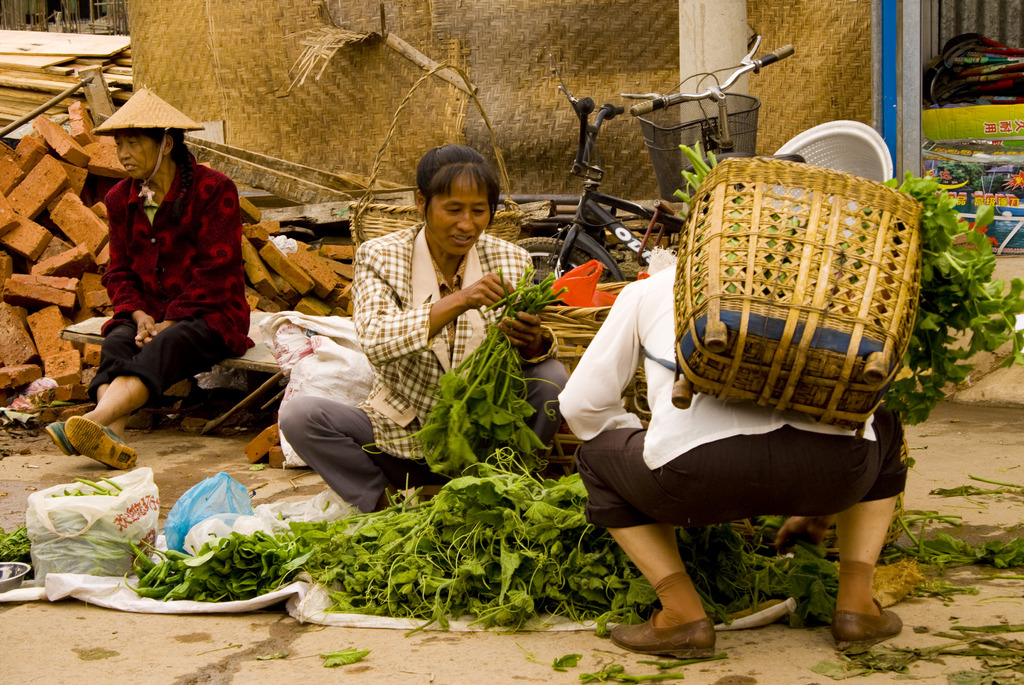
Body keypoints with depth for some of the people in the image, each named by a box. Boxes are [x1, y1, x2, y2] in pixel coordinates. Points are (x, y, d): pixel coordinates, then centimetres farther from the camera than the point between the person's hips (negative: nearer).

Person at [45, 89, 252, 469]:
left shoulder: (214, 189, -7)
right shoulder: (121, 199, 10)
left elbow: (215, 271, -12)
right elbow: (119, 270, 12)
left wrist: (171, 322, -18)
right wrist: (139, 315, -9)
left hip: (211, 314, -5)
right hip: (148, 311, 5)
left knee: (168, 345, -36)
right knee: (116, 343, -28)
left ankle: (94, 421, -57)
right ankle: (113, 436, -53)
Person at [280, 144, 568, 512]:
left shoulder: (510, 261, -2)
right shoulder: (380, 257, -8)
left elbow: (530, 354, -7)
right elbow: (375, 342, -26)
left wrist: (532, 340, -32)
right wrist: (457, 302, -38)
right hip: (400, 439, -1)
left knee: (551, 376, -22)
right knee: (298, 415, -22)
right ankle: (385, 503, -5)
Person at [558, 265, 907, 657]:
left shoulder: (647, 290, 29)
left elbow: (581, 404, 25)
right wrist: (821, 509, 59)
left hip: (703, 467, -2)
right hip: (829, 464, 2)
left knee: (598, 454, 30)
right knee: (883, 430, 38)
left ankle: (682, 611, 12)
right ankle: (856, 603, 22)